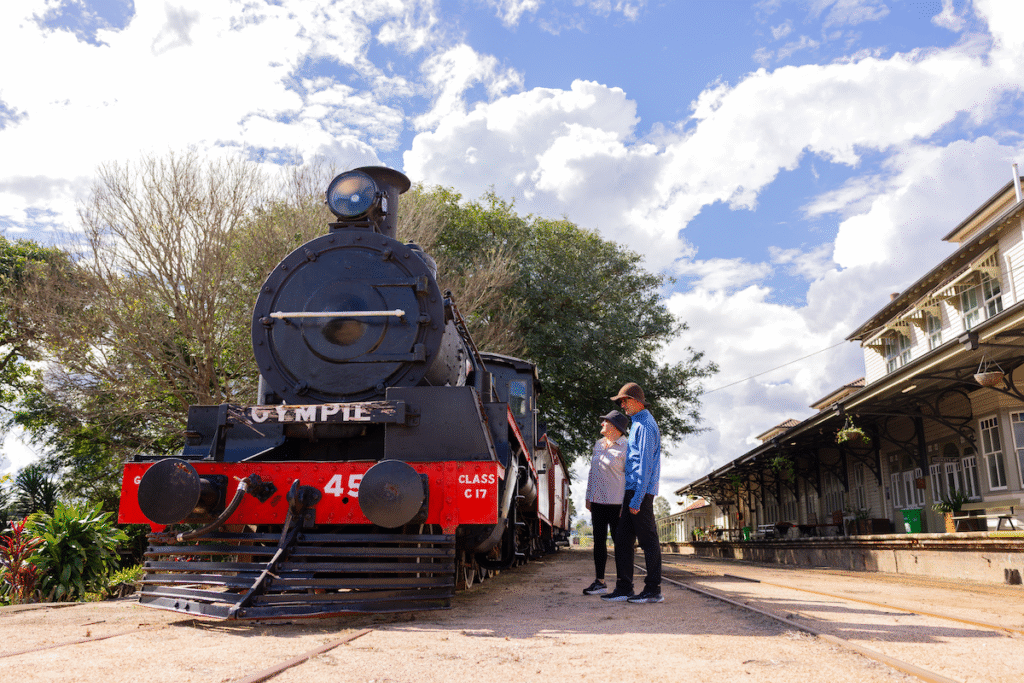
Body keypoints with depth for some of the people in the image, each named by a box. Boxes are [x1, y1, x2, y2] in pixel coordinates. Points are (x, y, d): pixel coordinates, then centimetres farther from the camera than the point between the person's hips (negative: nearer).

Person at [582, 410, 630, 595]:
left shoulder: (625, 448, -8)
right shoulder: (599, 444, 12)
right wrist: (588, 497, 15)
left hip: (616, 501, -7)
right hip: (598, 501, 7)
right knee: (599, 540, 8)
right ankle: (600, 582, 16)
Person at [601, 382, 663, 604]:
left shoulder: (645, 425, -12)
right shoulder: (637, 424, 20)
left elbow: (646, 465, -18)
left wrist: (637, 500, -20)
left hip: (641, 492, -10)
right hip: (632, 490, 10)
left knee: (648, 540, -2)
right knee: (622, 539, 8)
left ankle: (653, 590, 5)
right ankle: (623, 588, 12)